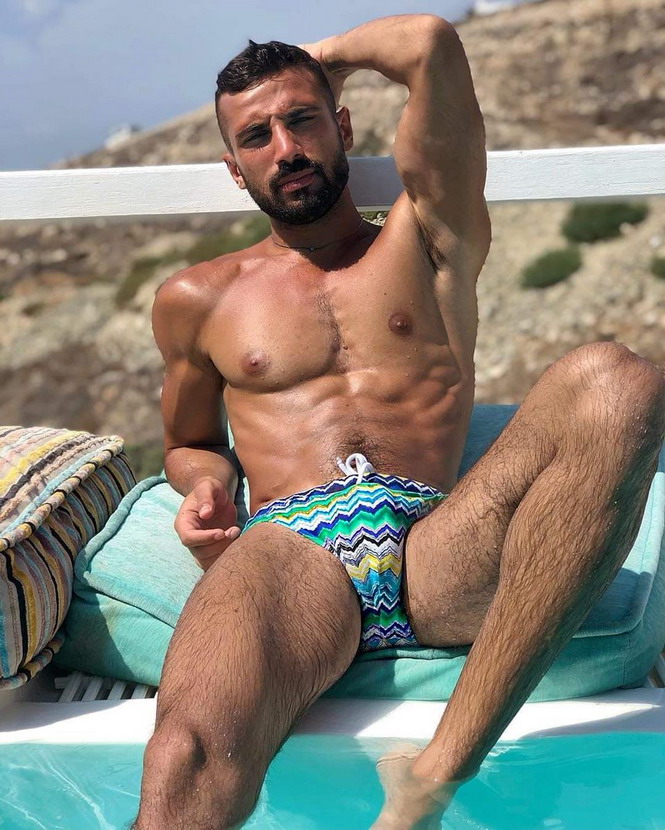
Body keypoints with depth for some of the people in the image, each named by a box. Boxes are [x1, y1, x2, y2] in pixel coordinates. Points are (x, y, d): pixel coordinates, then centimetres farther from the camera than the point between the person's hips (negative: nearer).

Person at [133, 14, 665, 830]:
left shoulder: (429, 241, 19)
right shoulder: (197, 299, 23)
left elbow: (431, 43, 8)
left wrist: (331, 52, 28)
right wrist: (206, 486, 8)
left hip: (437, 550, 2)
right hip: (288, 548, -1)